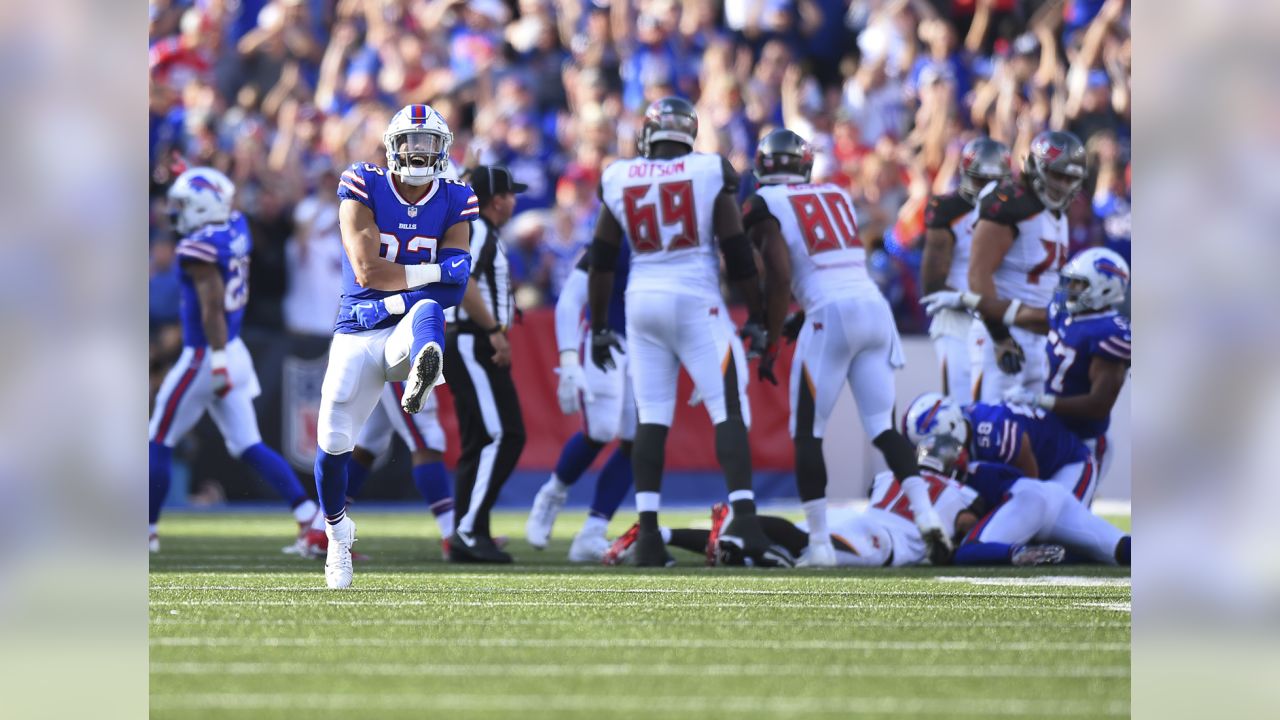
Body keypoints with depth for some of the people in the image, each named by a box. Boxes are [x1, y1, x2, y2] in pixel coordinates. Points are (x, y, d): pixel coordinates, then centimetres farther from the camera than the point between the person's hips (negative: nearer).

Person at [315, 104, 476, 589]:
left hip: (408, 330, -1)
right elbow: (367, 271, -15)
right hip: (358, 333, 1)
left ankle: (422, 375, -75)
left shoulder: (453, 203, 2)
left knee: (428, 310, -37)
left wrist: (397, 286, -18)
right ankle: (336, 533, 27)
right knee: (333, 441, -2)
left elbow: (453, 286, -7)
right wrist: (431, 272, -12)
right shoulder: (363, 189, -5)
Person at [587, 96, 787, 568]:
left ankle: (648, 533, 0)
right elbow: (738, 254, -2)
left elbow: (601, 263, 9)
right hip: (697, 301, -3)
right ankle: (743, 515, -19)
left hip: (642, 300, 3)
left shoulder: (619, 180, 5)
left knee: (651, 418, 7)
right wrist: (755, 320, 7)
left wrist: (598, 329, 18)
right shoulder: (710, 174, -2)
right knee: (729, 411, -3)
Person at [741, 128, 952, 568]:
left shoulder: (765, 205, 3)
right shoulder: (836, 196, 22)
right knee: (883, 427, 10)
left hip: (831, 316, -5)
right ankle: (925, 514, -9)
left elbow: (780, 276, -7)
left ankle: (820, 543, -3)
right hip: (875, 306, 5)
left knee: (807, 434, 4)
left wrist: (770, 342, 0)